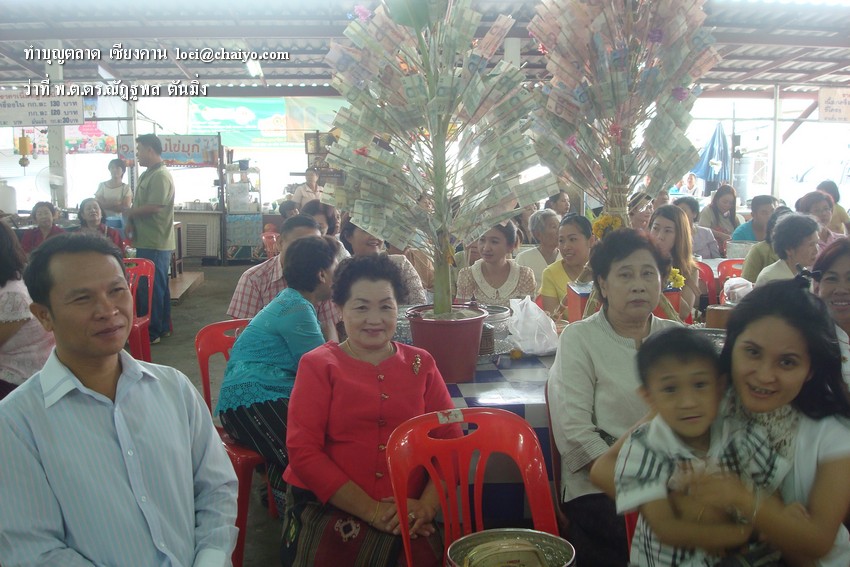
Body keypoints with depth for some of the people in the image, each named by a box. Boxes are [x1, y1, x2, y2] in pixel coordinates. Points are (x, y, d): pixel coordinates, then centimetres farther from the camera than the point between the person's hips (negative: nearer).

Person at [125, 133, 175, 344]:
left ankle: (151, 332, 5)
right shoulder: (148, 174, 16)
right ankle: (162, 327, 26)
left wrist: (130, 213, -9)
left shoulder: (161, 176, -16)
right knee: (159, 286, 16)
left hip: (154, 243, -10)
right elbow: (140, 205, 19)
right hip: (148, 241, 10)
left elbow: (153, 207, -24)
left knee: (150, 288, -3)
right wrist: (131, 221, 0)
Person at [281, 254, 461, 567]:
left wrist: (426, 506, -12)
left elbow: (450, 441, 6)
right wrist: (371, 509, -13)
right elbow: (302, 451, -5)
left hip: (406, 516, 2)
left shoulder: (420, 364, 12)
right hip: (325, 508, -2)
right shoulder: (318, 365, 5)